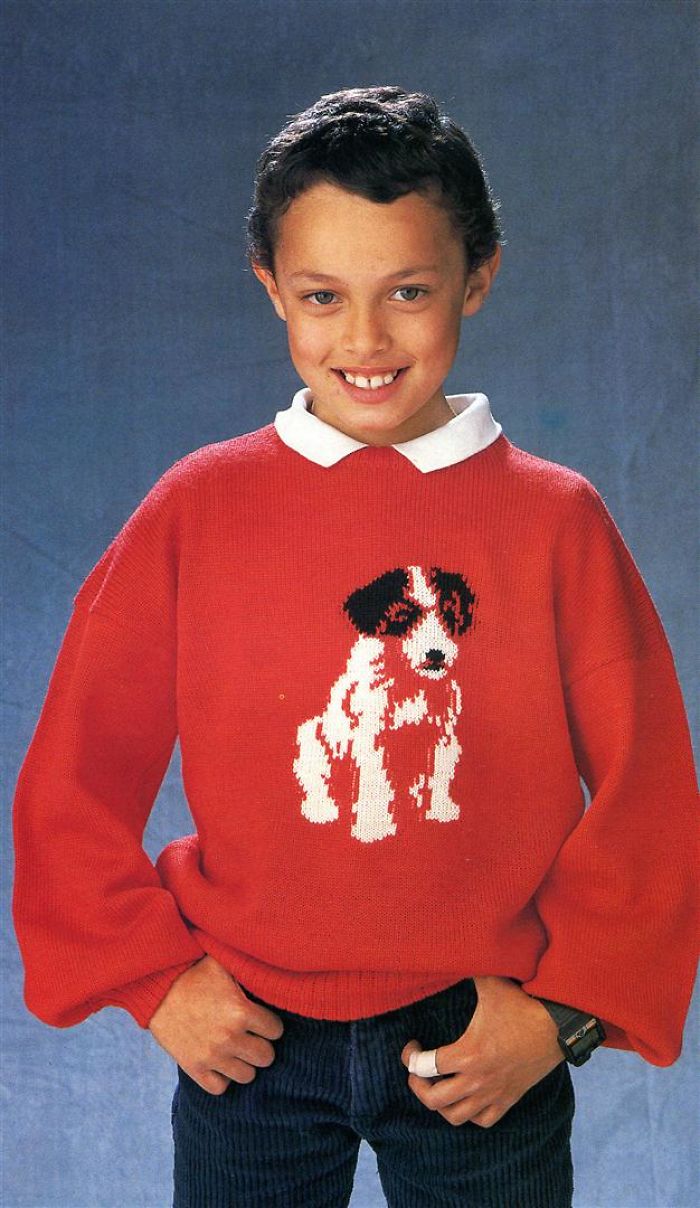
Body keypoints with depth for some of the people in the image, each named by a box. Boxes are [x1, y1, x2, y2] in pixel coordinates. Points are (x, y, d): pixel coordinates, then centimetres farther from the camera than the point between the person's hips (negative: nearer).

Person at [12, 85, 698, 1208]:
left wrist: (566, 1008, -6)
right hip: (246, 1042, 1)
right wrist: (153, 975, -4)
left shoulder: (556, 521, -8)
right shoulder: (197, 508, -7)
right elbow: (74, 774, -1)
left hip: (483, 1045, 0)